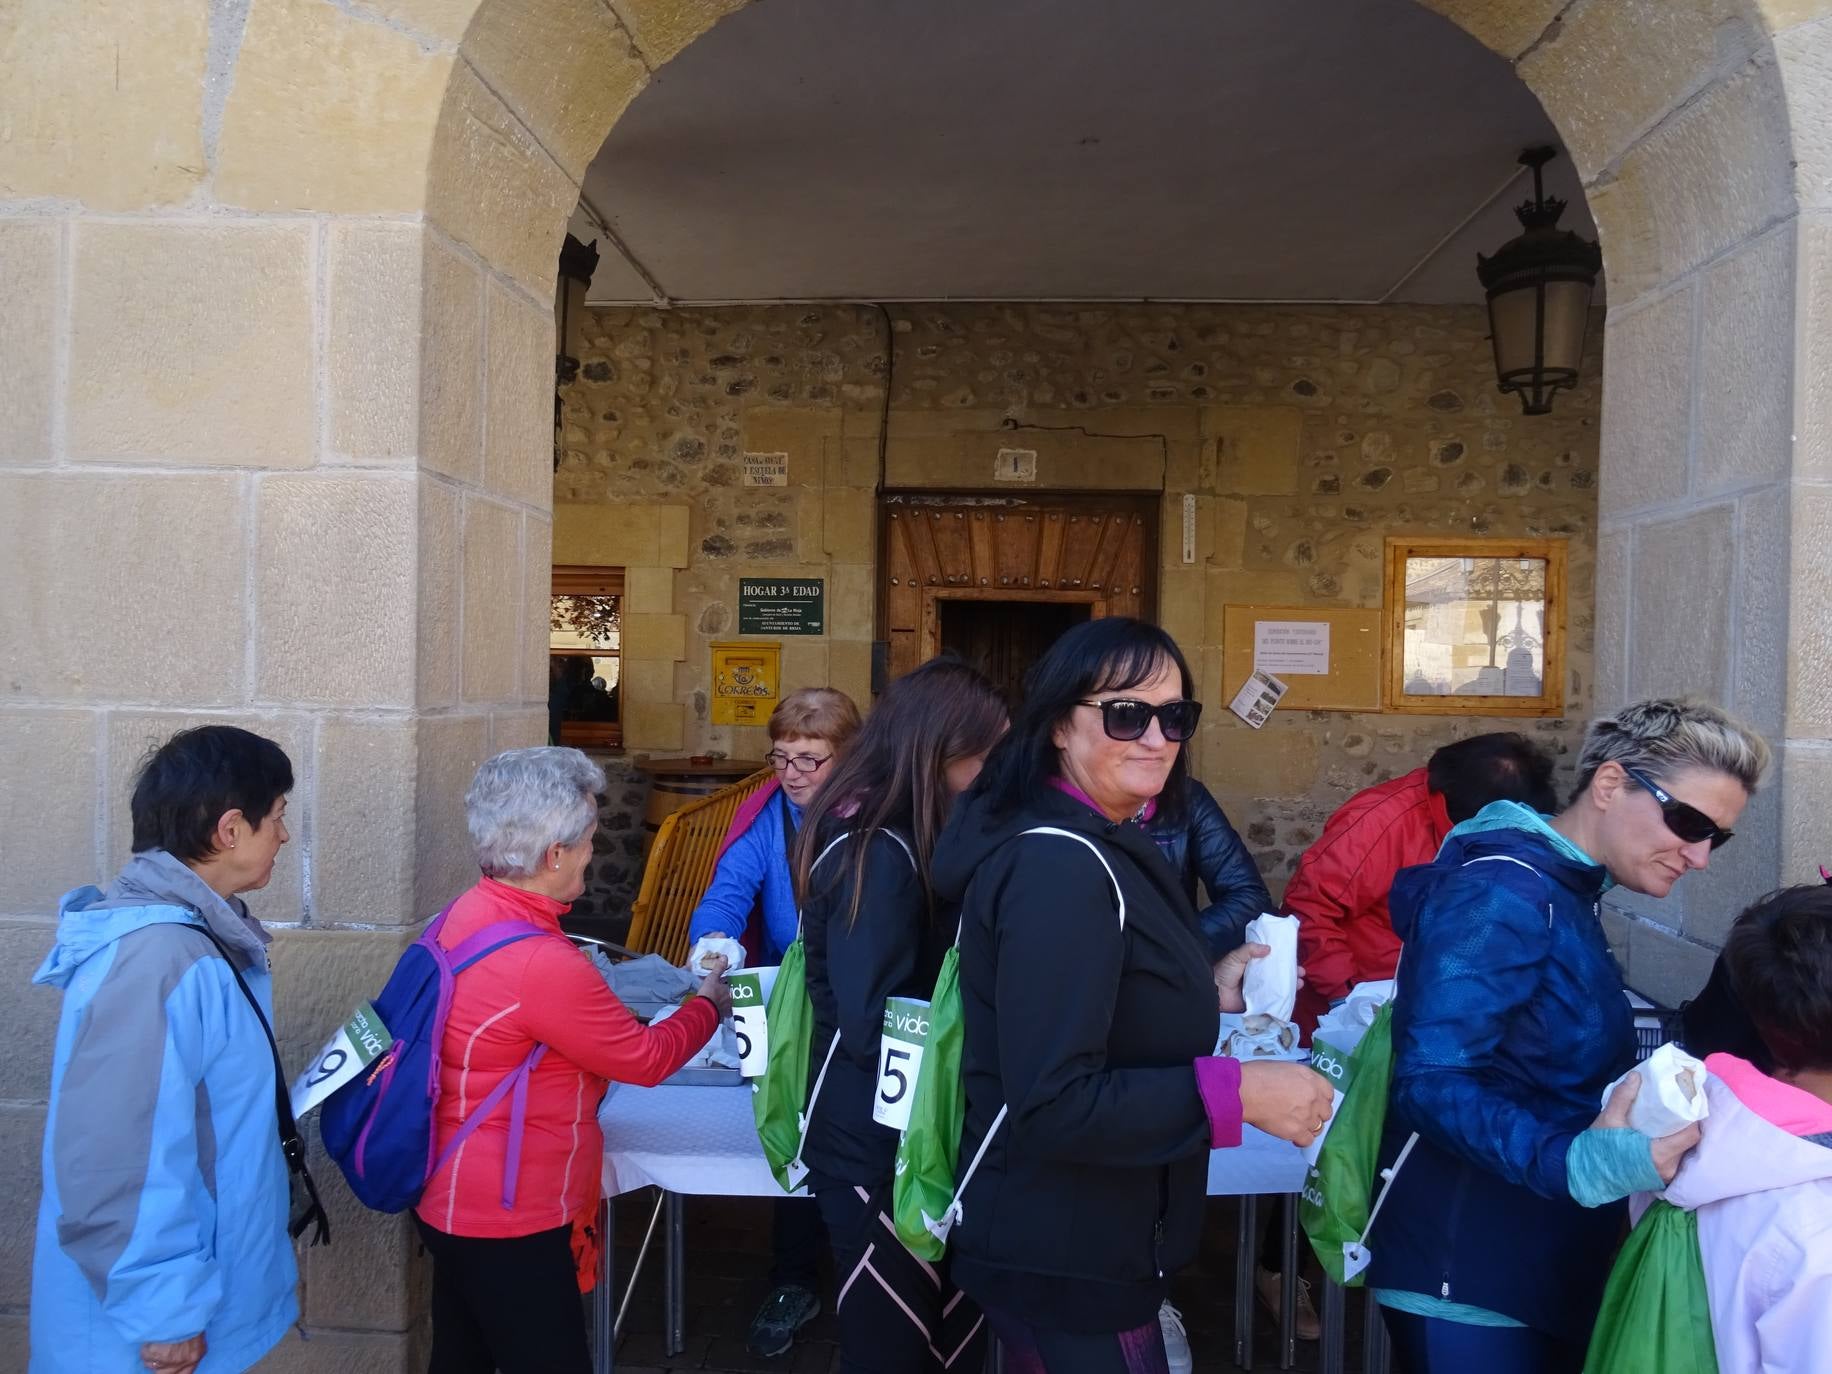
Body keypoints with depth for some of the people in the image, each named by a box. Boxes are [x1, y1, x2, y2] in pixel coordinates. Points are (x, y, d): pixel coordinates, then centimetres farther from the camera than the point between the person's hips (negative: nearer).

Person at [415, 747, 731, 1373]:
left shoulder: (470, 912, -3)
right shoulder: (541, 964, -30)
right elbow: (645, 1058, -15)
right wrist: (709, 1003, 0)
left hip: (458, 1202, 9)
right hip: (504, 1220, -9)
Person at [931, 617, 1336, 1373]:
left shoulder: (1093, 846, 7)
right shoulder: (1060, 865, -26)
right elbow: (1050, 1104, -30)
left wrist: (1206, 992, 7)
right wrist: (1236, 1092, -27)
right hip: (1063, 1264, -10)